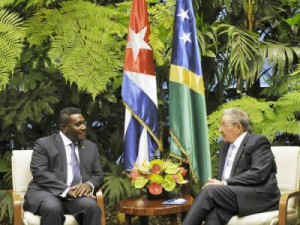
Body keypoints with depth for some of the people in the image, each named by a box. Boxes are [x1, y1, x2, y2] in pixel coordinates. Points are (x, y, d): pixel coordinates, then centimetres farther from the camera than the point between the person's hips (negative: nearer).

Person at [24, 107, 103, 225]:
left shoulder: (91, 147, 18)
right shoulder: (44, 144, 4)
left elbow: (97, 175, 14)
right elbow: (40, 173, -9)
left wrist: (89, 185, -12)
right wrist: (67, 190, -21)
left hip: (78, 193, 3)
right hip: (48, 193, -3)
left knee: (91, 205, -30)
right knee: (53, 208, -37)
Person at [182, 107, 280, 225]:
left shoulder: (258, 142, -2)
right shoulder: (226, 145, 22)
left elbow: (258, 174, -15)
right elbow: (223, 176, 21)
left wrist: (225, 183, -18)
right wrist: (217, 183, -5)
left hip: (259, 196, -6)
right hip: (234, 195, 6)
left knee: (210, 190, -26)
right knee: (213, 214, -29)